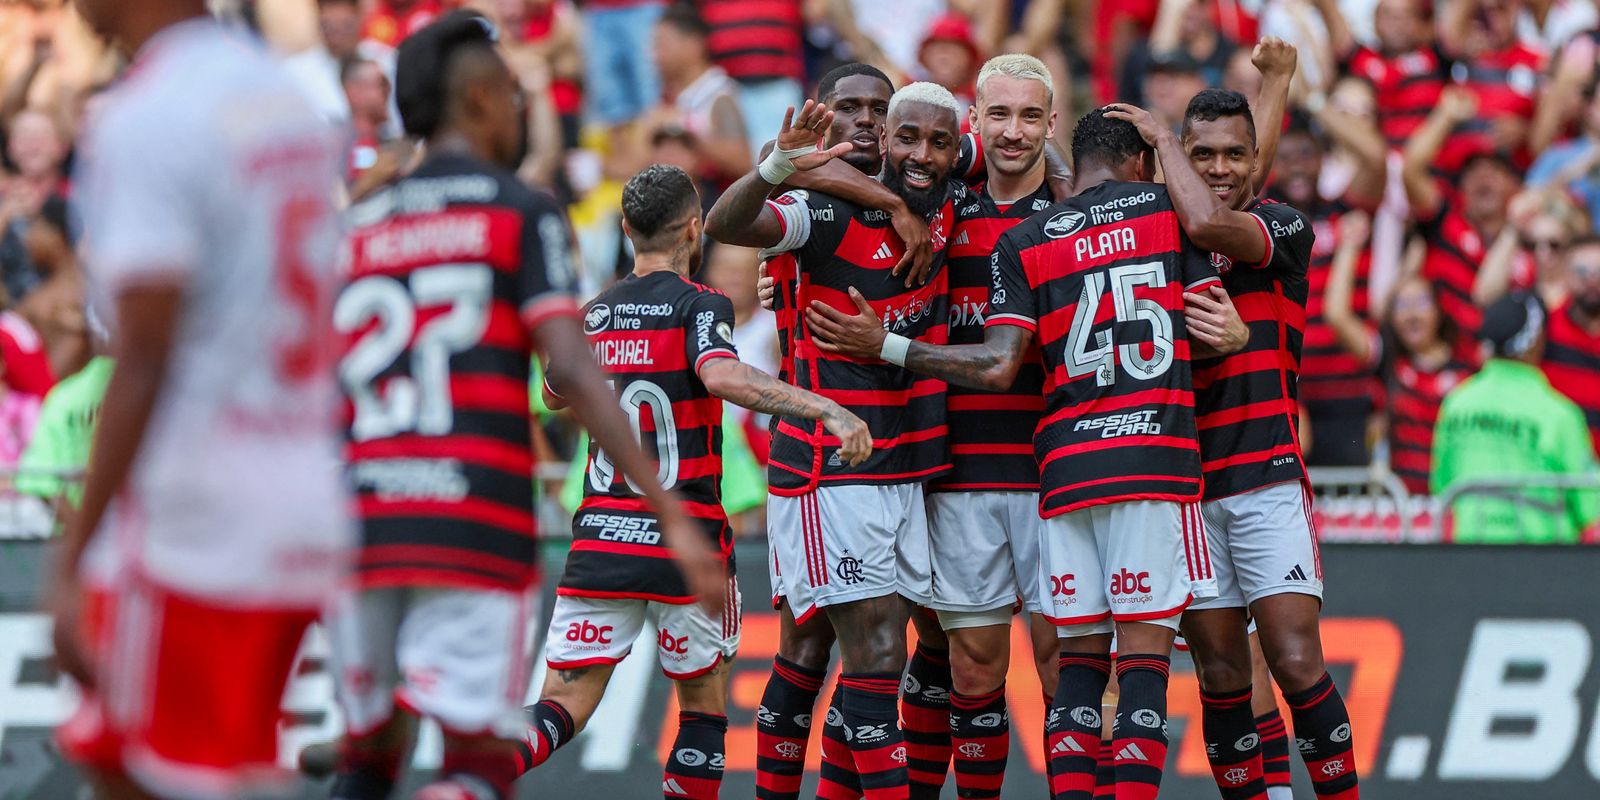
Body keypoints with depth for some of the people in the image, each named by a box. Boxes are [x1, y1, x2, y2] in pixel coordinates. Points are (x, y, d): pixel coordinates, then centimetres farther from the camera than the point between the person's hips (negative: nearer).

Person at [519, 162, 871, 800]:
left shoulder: (593, 313, 10)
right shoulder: (699, 305, -6)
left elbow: (557, 395, 30)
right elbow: (722, 376, -27)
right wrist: (826, 409, -34)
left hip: (599, 533, 4)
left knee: (566, 701, 1)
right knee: (704, 699, 15)